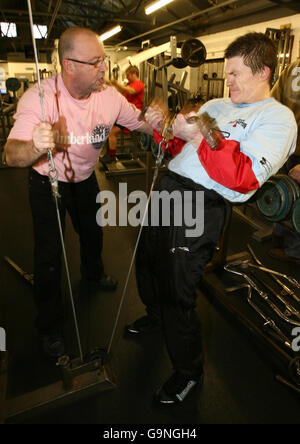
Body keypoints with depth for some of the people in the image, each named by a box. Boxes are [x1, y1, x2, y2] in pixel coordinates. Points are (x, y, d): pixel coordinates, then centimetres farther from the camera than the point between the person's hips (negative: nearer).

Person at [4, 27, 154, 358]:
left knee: (93, 232, 22)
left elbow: (141, 123, -3)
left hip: (85, 178, 5)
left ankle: (93, 272, 58)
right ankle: (49, 325, 23)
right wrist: (34, 148, -61)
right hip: (47, 182, -4)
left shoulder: (109, 96, -16)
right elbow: (12, 156, -38)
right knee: (49, 254, 0)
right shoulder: (40, 97, -30)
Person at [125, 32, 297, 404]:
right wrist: (161, 127, 5)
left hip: (202, 207, -8)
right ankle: (156, 315, 53)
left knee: (176, 292, -2)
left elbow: (244, 177, -19)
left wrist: (199, 137, -18)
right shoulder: (215, 105, 19)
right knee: (147, 262, 22)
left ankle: (188, 370, 26)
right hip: (168, 191, 8)